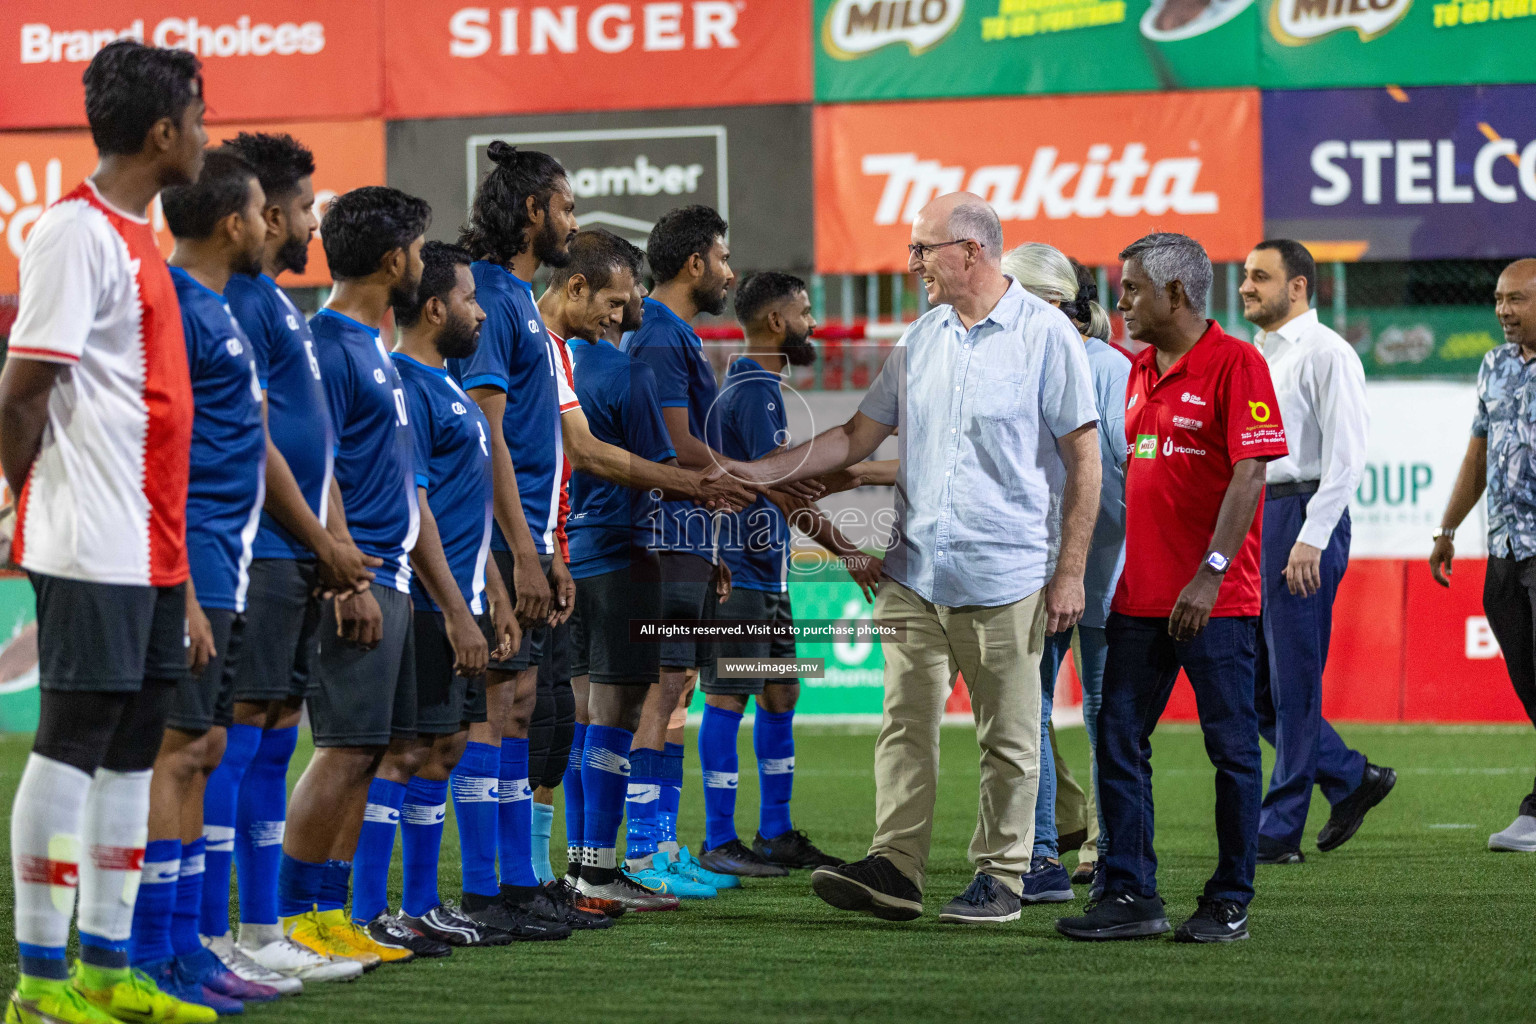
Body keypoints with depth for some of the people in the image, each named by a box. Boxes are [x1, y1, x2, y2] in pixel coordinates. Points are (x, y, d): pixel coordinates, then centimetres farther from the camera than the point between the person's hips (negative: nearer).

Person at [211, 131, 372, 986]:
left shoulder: (281, 305, 20)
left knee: (274, 739, 11)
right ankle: (211, 939, -9)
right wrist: (324, 543, -11)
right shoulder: (241, 301, -12)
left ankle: (261, 933, 15)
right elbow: (252, 442, -16)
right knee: (236, 734, -10)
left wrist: (340, 545, 13)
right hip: (256, 552, -10)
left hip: (295, 556, 10)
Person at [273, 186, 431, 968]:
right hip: (356, 581, -10)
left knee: (363, 753, 9)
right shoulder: (329, 346, -12)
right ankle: (294, 917, -6)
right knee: (346, 748, -10)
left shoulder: (371, 345, 18)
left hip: (385, 578, 10)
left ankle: (330, 915, 11)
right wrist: (349, 581, -20)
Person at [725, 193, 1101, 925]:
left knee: (1007, 739, 2)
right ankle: (895, 870, -2)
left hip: (1002, 580, -5)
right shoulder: (921, 337, 12)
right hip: (915, 571, 5)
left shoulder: (1045, 334, -5)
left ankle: (1000, 877, 9)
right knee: (904, 725, -1)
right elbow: (858, 437, 17)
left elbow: (1083, 460, -5)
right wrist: (759, 472, 8)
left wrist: (1071, 572, -8)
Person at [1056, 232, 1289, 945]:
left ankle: (1230, 903, 7)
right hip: (1138, 594, 8)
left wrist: (1210, 573, -22)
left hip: (1215, 600, -8)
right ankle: (1130, 895, 9)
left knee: (1232, 747, 1)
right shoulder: (1139, 370, 16)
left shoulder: (1235, 364, -9)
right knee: (1118, 740, 4)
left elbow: (1249, 473, -16)